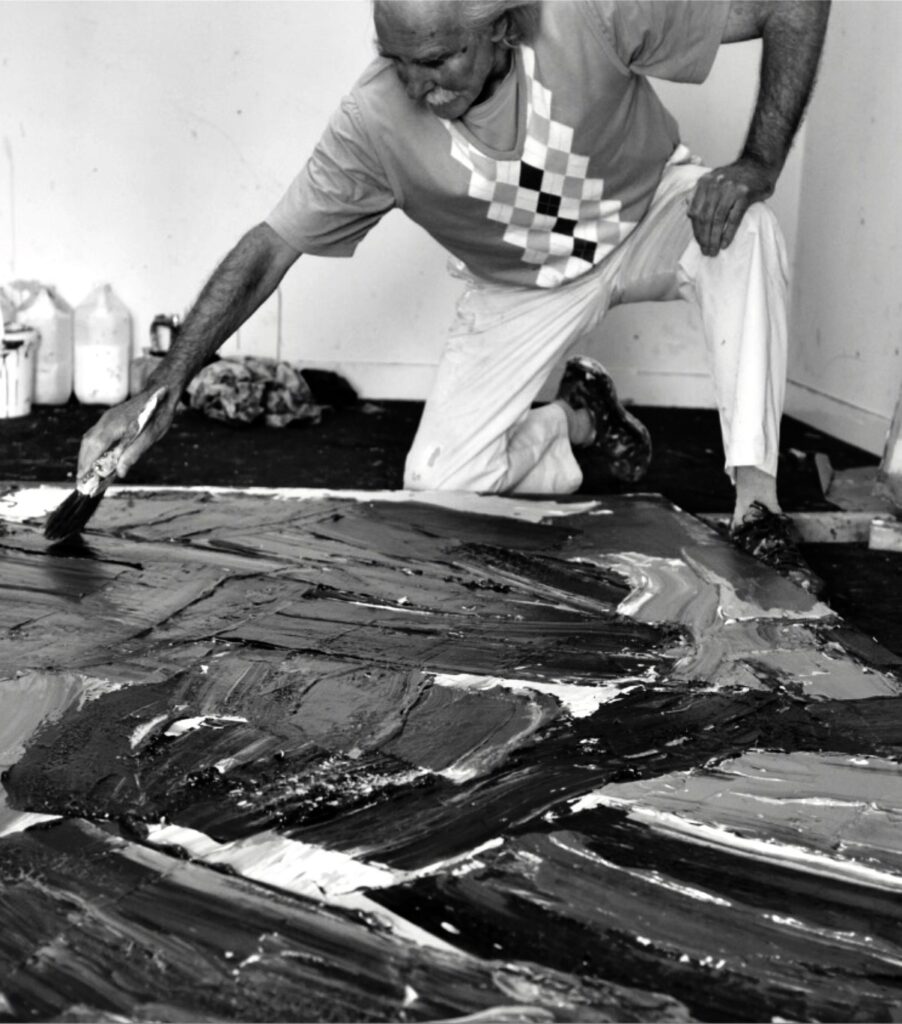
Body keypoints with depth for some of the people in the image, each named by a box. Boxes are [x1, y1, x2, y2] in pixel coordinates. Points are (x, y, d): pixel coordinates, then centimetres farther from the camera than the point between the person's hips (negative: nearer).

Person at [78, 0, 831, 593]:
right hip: (521, 286, 1)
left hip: (649, 218, -1)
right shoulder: (374, 122, -28)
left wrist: (760, 165, -35)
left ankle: (756, 504, -28)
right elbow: (269, 249, -21)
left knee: (743, 229, -35)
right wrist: (165, 386, -28)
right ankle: (578, 421, 16)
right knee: (441, 484, -12)